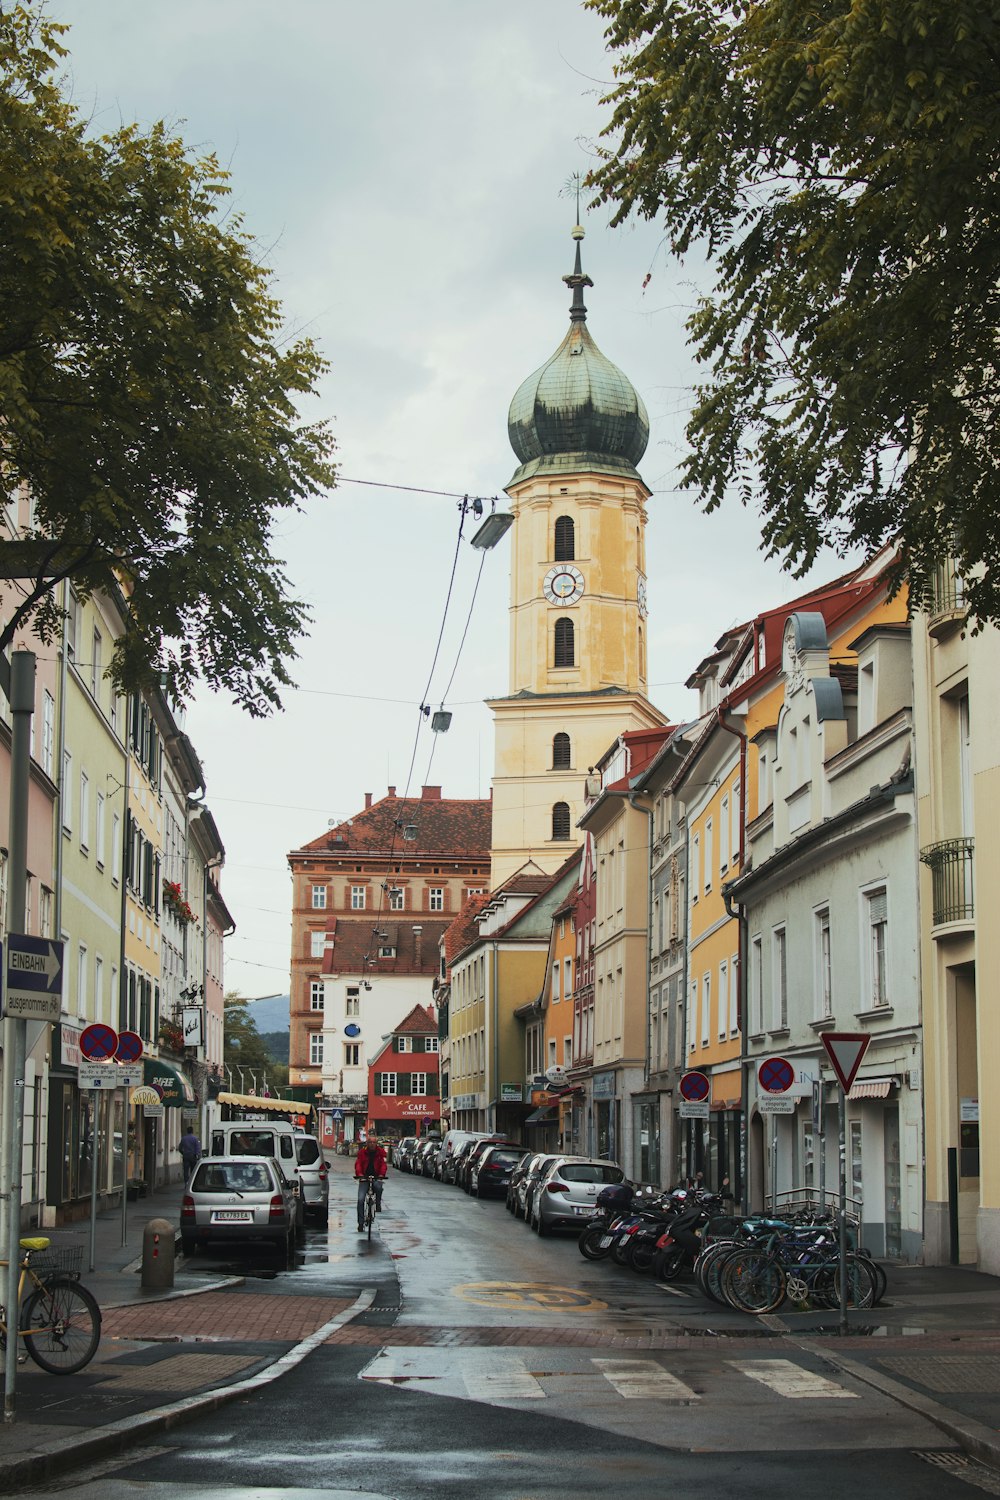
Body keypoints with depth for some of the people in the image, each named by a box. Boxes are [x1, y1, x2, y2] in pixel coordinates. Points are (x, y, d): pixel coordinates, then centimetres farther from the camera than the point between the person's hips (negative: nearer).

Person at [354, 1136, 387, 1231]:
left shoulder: (380, 1152, 1)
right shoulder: (362, 1152, 1)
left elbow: (384, 1164, -7)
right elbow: (358, 1164, -7)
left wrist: (381, 1174, -25)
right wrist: (359, 1174, -26)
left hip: (376, 1177, -1)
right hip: (364, 1178, 1)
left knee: (379, 1187, -35)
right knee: (360, 1200, -10)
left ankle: (378, 1205, -7)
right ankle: (361, 1223, -2)